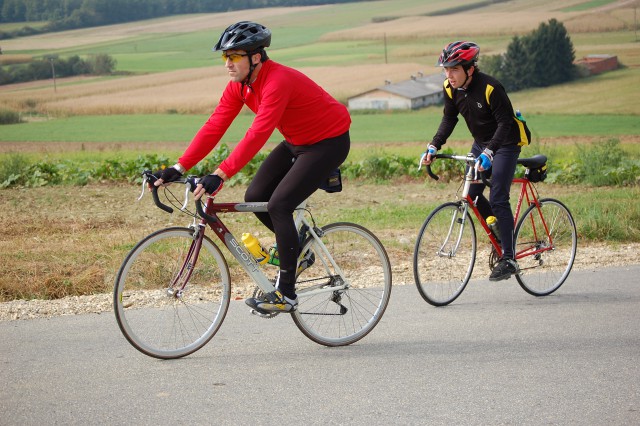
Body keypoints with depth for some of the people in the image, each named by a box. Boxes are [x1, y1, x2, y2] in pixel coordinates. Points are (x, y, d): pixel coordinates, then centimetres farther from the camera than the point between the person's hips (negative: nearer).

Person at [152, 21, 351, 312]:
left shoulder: (278, 81, -31)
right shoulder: (239, 85, -5)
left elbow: (258, 134, -41)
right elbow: (214, 127, -8)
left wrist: (221, 175, -48)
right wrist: (179, 168, -17)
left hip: (329, 142, -9)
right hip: (296, 142, 9)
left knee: (278, 204, -19)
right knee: (255, 197, -1)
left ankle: (286, 293, -12)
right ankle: (296, 246, 23)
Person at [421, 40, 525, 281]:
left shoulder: (489, 88, -28)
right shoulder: (450, 89, -7)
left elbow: (505, 123, -27)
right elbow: (449, 119, 0)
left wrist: (489, 152, -38)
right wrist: (434, 146, -14)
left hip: (504, 144, -7)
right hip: (481, 143, 7)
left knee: (497, 199, -14)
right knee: (471, 194, 3)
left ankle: (509, 259, -10)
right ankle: (500, 233, 27)